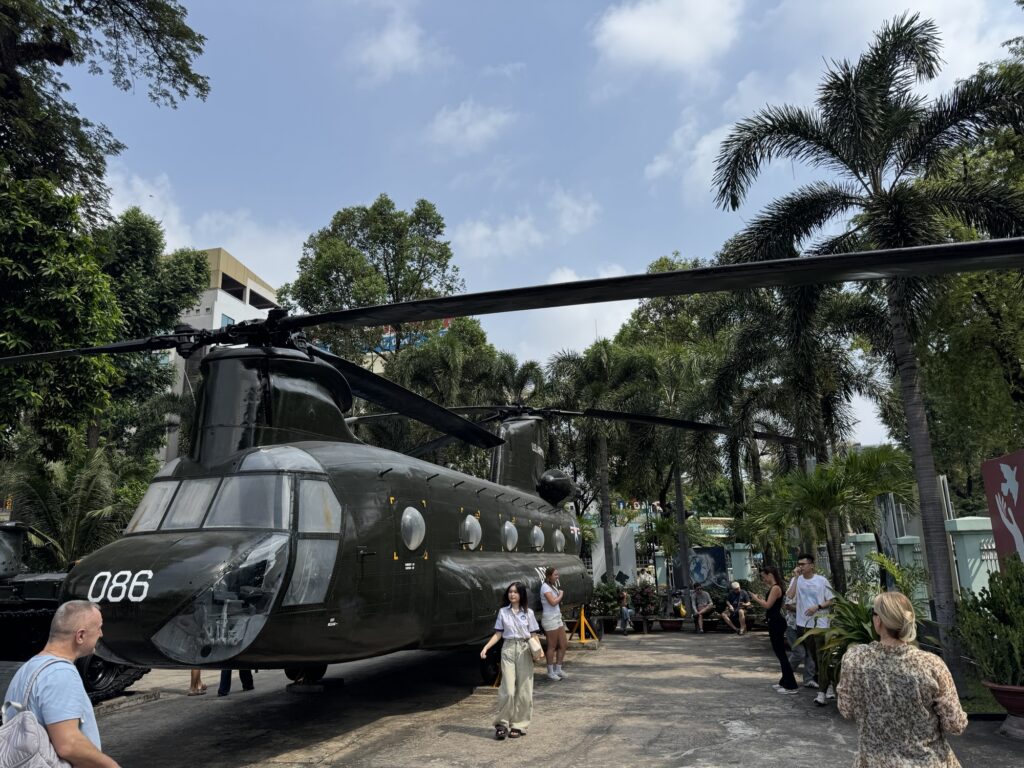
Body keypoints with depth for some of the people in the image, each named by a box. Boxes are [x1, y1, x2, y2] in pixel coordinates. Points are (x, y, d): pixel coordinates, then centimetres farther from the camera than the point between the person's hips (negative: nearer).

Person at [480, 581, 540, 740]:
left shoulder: (528, 613, 4)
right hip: (508, 650, 0)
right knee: (508, 690, -6)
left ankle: (518, 725, 15)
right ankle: (502, 724, 9)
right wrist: (486, 647, -6)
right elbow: (498, 634, 7)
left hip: (524, 651, 0)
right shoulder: (503, 612, 6)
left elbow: (533, 635, 4)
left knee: (523, 691, 3)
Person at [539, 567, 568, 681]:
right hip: (550, 619, -9)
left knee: (563, 644, 10)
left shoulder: (553, 586, 16)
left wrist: (560, 594, -4)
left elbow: (557, 603, 12)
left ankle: (558, 669, 21)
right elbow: (553, 602, -21)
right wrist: (561, 594, -8)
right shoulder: (545, 587, -12)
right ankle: (550, 672, 8)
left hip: (557, 618, 9)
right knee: (552, 646, -2)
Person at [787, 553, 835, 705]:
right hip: (804, 623, 4)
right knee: (813, 656, 16)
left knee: (822, 657, -8)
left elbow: (831, 601, -1)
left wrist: (817, 607, -16)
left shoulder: (822, 581, -6)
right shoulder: (796, 580, 1)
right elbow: (790, 595, -15)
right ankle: (827, 683, 33)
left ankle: (822, 692, -8)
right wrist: (796, 577, -16)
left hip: (820, 623, -4)